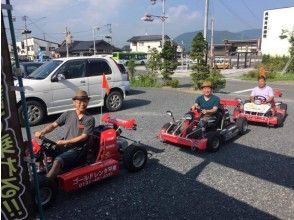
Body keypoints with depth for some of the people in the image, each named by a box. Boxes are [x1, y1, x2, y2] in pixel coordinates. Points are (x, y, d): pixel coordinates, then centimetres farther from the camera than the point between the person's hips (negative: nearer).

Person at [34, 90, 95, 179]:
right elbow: (53, 125, 9)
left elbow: (84, 137, -9)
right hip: (64, 147, 5)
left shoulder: (90, 119, -3)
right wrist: (42, 132, -10)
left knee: (58, 161, -30)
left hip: (77, 149, -5)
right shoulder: (67, 114, 10)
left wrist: (65, 142, -15)